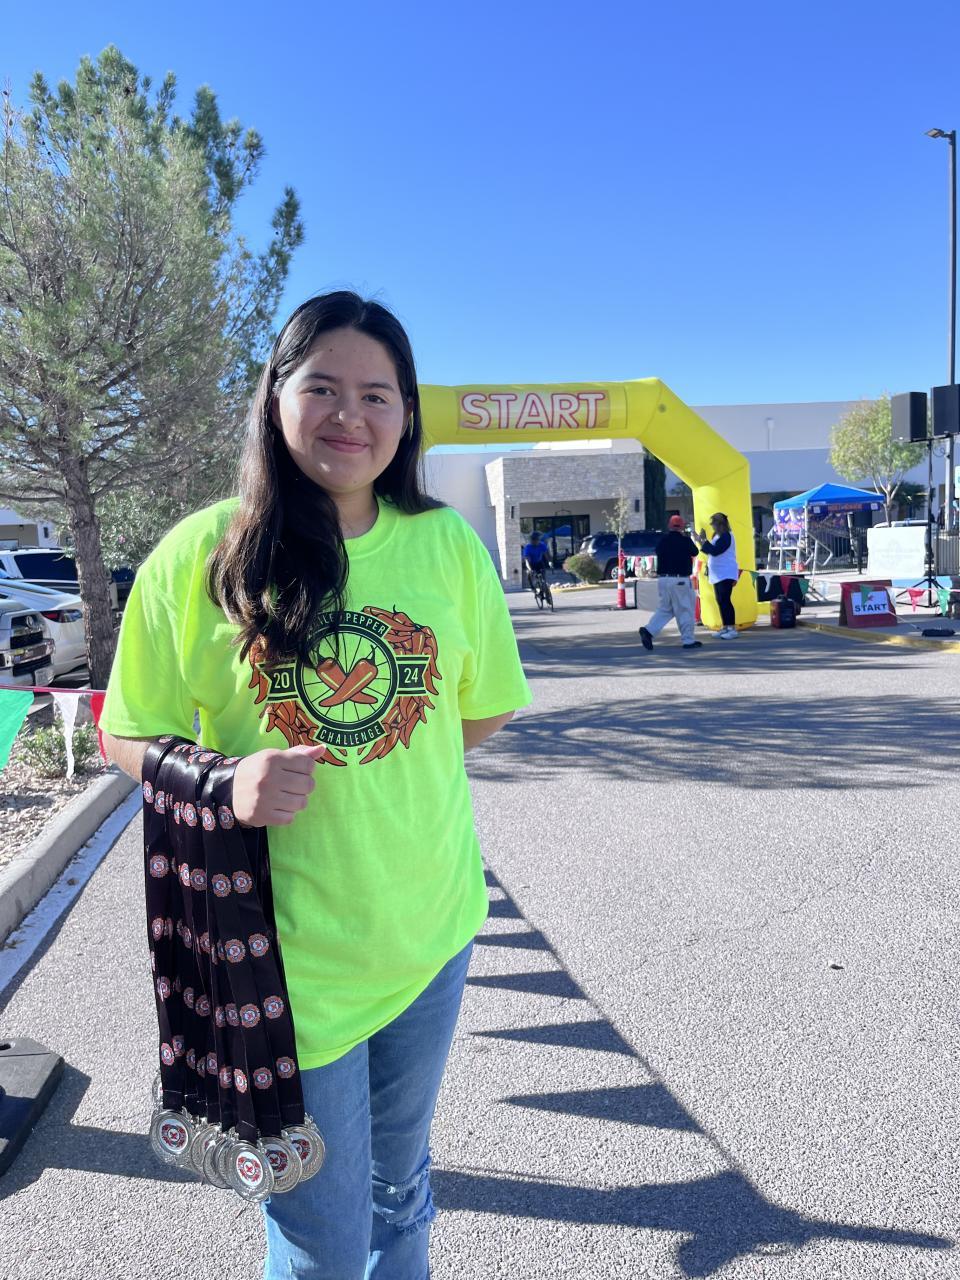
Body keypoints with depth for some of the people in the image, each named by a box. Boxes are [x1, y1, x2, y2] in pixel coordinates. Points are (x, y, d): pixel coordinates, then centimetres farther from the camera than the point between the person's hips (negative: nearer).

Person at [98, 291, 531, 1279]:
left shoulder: (448, 544, -4)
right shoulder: (198, 555, -10)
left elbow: (483, 713, 7)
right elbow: (127, 735, -3)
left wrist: (386, 765, -4)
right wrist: (226, 782, -20)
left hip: (429, 924, 3)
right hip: (283, 944, -2)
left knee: (398, 1186, 25)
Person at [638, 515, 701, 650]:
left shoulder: (662, 540, 5)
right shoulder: (685, 540, -8)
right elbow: (695, 552, 8)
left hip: (662, 579, 5)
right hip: (680, 580, -5)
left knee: (664, 609, 14)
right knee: (685, 611, 5)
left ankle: (649, 630, -5)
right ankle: (688, 640, 9)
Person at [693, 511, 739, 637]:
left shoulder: (726, 536, -14)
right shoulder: (718, 536, 16)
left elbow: (714, 551, -23)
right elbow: (710, 551, 20)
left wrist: (703, 540, -16)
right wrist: (700, 540, 14)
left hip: (726, 574, -10)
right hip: (718, 574, 10)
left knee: (725, 601, -13)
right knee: (721, 602, 10)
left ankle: (732, 628, -12)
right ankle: (725, 627, 15)